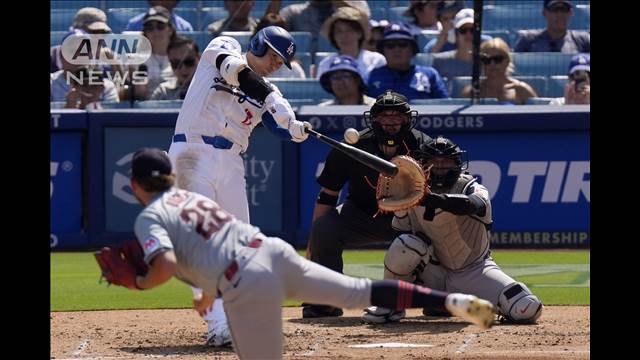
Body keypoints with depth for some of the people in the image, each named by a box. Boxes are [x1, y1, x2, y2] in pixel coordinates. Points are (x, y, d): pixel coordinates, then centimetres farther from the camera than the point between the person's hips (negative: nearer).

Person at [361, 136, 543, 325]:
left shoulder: (470, 187, -14)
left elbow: (476, 204, -41)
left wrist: (438, 200, -58)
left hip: (474, 272, -1)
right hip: (433, 272, 1)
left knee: (528, 310, -21)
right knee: (405, 244, -32)